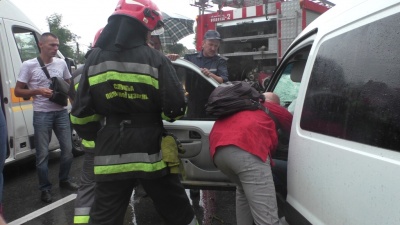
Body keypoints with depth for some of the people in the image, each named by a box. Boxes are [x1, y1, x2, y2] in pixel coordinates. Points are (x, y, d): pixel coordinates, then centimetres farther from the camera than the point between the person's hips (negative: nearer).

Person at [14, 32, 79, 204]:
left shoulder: (61, 63, 4)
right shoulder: (29, 65, -6)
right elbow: (17, 91, -2)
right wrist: (38, 91, -17)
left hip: (61, 112, 4)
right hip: (41, 114, -3)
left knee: (67, 149, 10)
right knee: (43, 154, 3)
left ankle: (64, 180, 30)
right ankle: (45, 189, 17)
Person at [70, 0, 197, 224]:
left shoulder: (95, 59, 3)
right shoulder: (155, 59, -10)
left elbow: (81, 113, 4)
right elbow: (176, 109, -11)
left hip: (111, 155, 3)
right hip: (151, 153, -3)